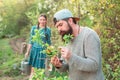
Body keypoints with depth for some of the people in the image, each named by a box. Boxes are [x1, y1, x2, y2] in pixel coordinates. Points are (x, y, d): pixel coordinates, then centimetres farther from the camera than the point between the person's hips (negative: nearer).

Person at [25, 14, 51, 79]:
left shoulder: (48, 29, -1)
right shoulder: (34, 28, 1)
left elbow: (48, 42, 5)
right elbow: (31, 41, 5)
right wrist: (27, 52, 4)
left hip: (43, 50, -1)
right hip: (34, 49, 1)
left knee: (41, 68, 2)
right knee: (33, 68, 6)